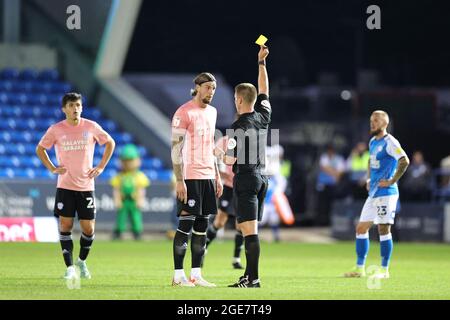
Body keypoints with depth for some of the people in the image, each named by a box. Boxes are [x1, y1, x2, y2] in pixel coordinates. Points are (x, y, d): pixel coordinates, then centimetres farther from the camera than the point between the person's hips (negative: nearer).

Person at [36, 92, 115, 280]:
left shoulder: (91, 127, -1)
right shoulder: (56, 130, -3)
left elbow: (110, 143, 12)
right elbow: (40, 149, 11)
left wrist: (101, 167, 4)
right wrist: (52, 168, 0)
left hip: (86, 186, 1)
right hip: (65, 186, -1)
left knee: (88, 229, 1)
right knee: (65, 226, -6)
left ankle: (82, 261, 25)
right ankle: (70, 267, 1)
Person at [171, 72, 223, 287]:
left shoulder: (212, 112, 16)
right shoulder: (184, 112, -9)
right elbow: (176, 149, -13)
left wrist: (217, 176, 18)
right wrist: (180, 181, -18)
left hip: (208, 176, 8)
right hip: (190, 177, -8)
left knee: (202, 225, 6)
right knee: (186, 225, -6)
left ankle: (196, 275, 9)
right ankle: (178, 276, -2)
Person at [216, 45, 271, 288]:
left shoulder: (239, 127, -13)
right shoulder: (263, 116, 7)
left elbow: (231, 160, -15)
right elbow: (264, 90, 24)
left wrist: (220, 154, 7)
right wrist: (261, 62, 31)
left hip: (245, 179, -8)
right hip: (260, 178, 8)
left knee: (249, 230, -11)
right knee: (248, 230, 13)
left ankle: (253, 278, -15)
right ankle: (249, 275, 13)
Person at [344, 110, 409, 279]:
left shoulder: (389, 142, -12)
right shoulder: (373, 142, 15)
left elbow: (404, 161, -24)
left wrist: (392, 181, -21)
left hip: (386, 193, -9)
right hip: (373, 193, 9)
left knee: (384, 230, -5)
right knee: (361, 228, 7)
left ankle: (384, 270, 3)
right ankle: (359, 268, 13)